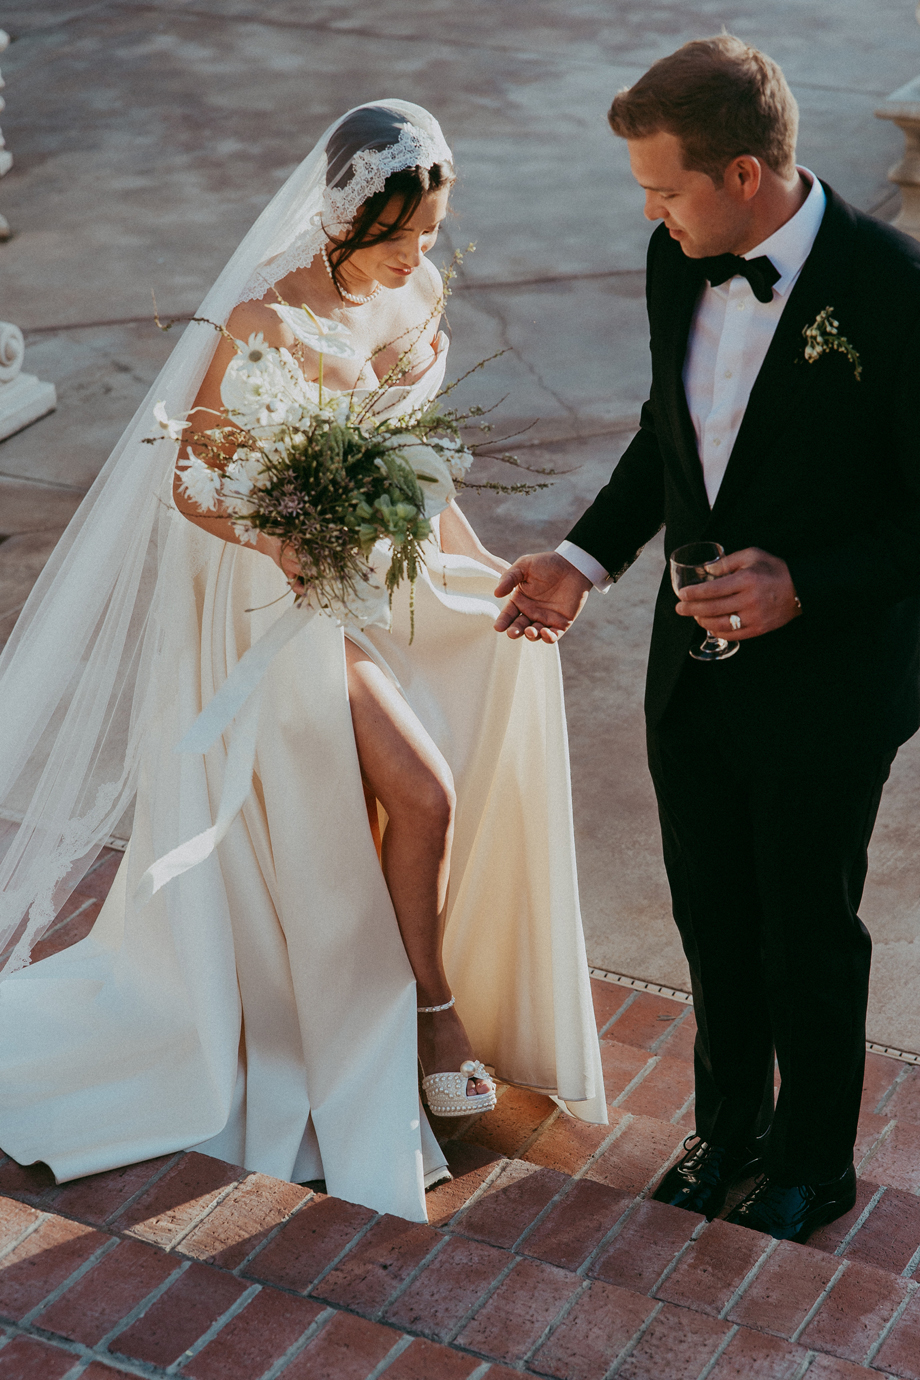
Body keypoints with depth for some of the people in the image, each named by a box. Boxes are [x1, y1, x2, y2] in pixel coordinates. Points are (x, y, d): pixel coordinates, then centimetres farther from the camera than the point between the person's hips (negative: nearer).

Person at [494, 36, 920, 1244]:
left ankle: (812, 1164, 39)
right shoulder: (678, 262, -5)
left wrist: (803, 586, -28)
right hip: (695, 662, 6)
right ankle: (731, 1124, 46)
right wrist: (585, 558, 3)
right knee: (713, 918, 22)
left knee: (808, 938, 14)